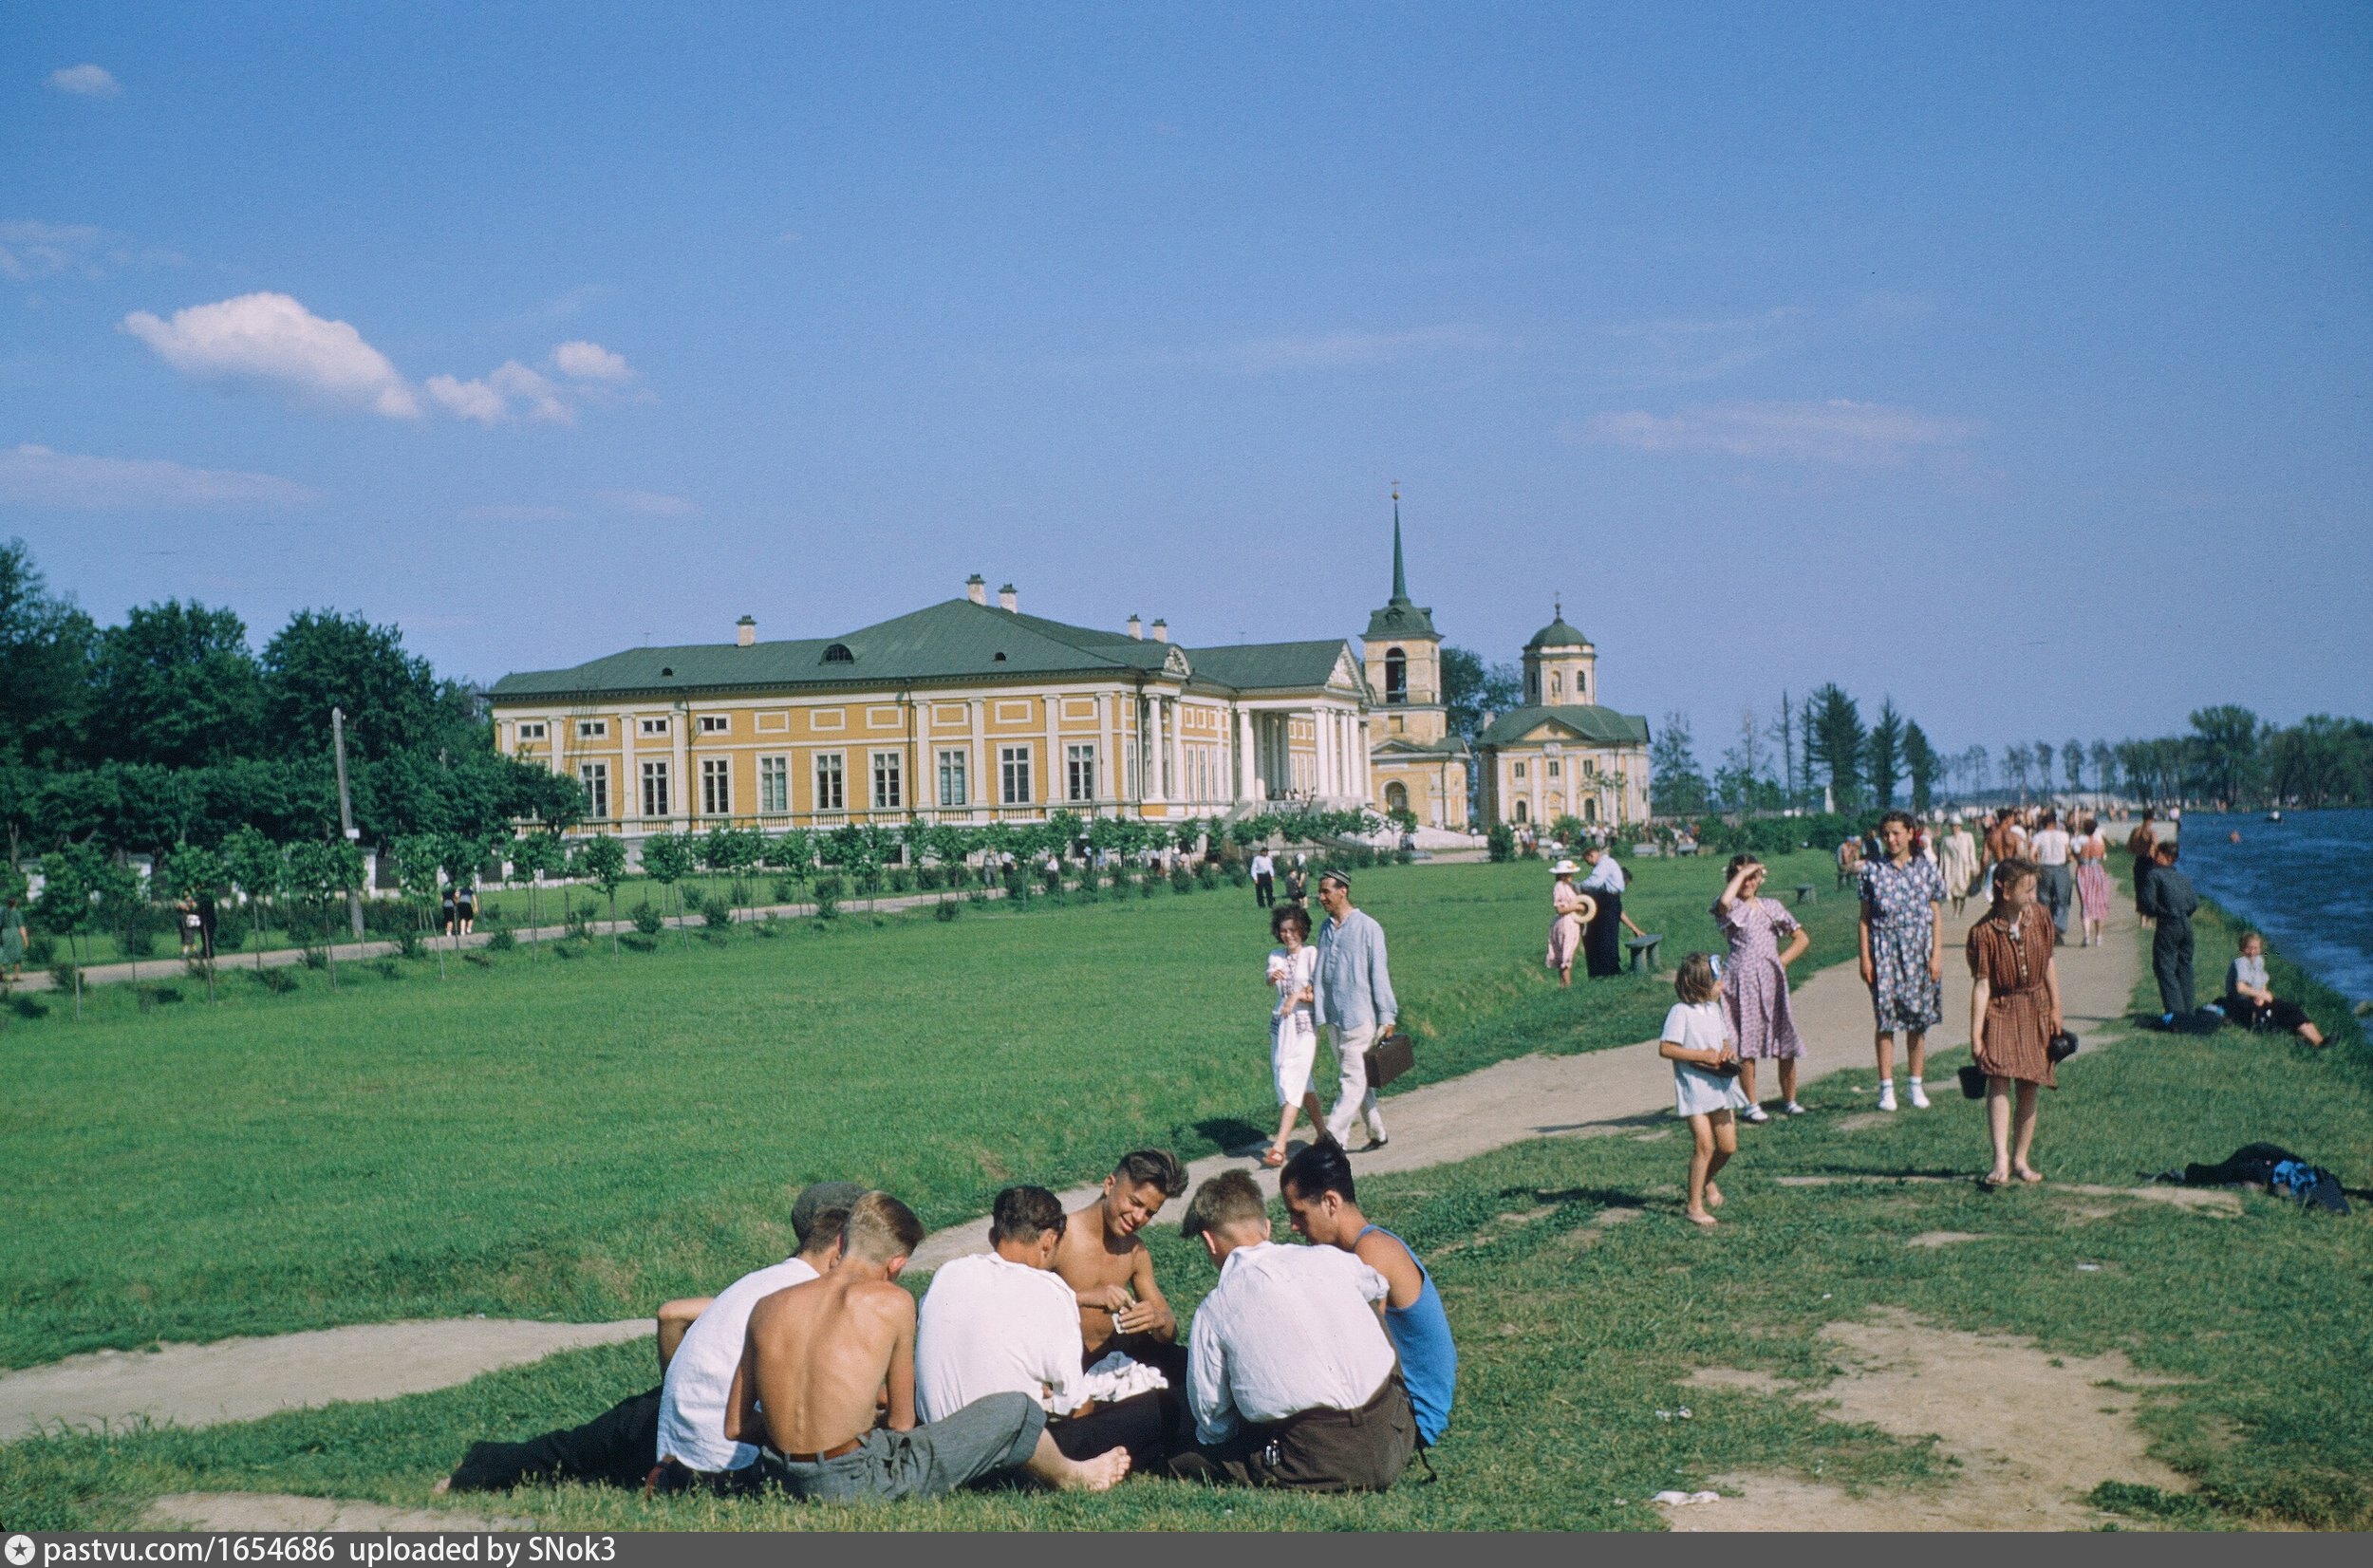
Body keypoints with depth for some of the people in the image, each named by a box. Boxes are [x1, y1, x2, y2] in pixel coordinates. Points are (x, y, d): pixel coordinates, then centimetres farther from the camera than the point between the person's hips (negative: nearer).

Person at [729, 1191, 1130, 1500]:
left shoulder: (766, 1308, 2)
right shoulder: (892, 1302, -9)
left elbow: (735, 1427, 6)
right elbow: (901, 1422, -1)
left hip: (781, 1478, 6)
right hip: (856, 1483, -6)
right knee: (1017, 1410, 8)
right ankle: (1070, 1476, 40)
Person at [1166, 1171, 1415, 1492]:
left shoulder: (1214, 1311, -1)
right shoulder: (1329, 1258, 7)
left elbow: (1213, 1420, 7)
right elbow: (1379, 1289, 34)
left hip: (1322, 1465, -2)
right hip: (1395, 1442, 3)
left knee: (1183, 1461, 13)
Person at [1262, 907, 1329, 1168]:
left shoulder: (1311, 954, -5)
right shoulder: (1276, 956, 9)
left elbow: (1321, 993, -7)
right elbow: (1270, 983, -9)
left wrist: (1300, 995, -22)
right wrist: (1272, 978, -31)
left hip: (1305, 1024, -6)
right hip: (1280, 1024, 6)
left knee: (1290, 1081, -13)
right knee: (1301, 1082, 12)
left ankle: (1279, 1148, -17)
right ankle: (1323, 1133, 27)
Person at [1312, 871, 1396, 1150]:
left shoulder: (1367, 927, -8)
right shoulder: (1326, 928, 11)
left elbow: (1379, 973, -8)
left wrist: (1386, 1016, -8)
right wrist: (1313, 988, 4)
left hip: (1359, 1014, -7)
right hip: (1333, 1016, 7)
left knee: (1354, 1079, -8)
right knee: (1355, 1077, 13)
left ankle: (1334, 1135, -13)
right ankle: (1377, 1132, 23)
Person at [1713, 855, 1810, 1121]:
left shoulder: (1772, 906, 14)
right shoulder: (1731, 908, 0)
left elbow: (1802, 938, 17)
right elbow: (1724, 901, -28)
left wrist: (1782, 961, 2)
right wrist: (1741, 873, -14)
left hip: (1773, 979, 4)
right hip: (1743, 981, -4)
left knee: (1785, 1043, 4)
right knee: (1746, 1045, -4)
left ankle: (1789, 1100, 18)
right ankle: (1750, 1105, 4)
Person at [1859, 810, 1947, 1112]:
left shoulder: (1925, 870, 4)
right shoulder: (1873, 871, 2)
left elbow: (1936, 918, 6)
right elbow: (1865, 918, 3)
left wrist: (1936, 956, -2)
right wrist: (1865, 957, -4)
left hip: (1919, 954, 1)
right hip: (1885, 954, -1)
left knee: (1918, 1021, 5)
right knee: (1885, 1021, -1)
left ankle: (1917, 1086, 15)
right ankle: (1886, 1088, 3)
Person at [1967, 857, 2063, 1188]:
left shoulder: (2040, 919, 0)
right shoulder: (1983, 932, -15)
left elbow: (2049, 963, 12)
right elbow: (1981, 984, -14)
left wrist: (2055, 1008, 11)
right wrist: (1976, 1033, -14)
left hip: (2035, 1011, 4)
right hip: (2000, 1011, -4)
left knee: (2028, 1088, 7)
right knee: (1998, 1082, -17)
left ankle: (2021, 1160, 17)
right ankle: (2001, 1162, -23)